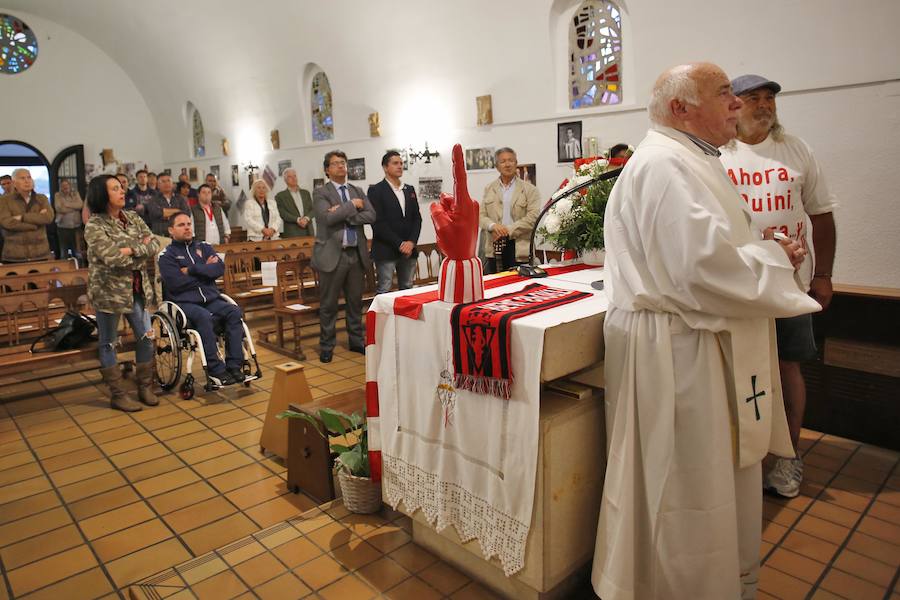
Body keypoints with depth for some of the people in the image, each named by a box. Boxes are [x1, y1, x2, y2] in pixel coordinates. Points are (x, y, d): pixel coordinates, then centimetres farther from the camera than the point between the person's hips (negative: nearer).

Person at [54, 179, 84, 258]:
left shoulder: (75, 193, 9)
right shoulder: (58, 195, 4)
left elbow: (80, 205, -7)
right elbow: (59, 208, -11)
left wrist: (67, 204, -10)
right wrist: (74, 207, -7)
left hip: (76, 226, 1)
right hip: (63, 227, -1)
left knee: (77, 250, 2)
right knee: (64, 251, 5)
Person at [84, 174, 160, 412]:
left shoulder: (133, 218, 7)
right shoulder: (94, 225, -11)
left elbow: (154, 245, -2)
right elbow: (112, 257, -22)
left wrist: (130, 250, -17)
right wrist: (141, 248, -9)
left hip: (137, 289, 6)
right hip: (109, 291, -6)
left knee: (146, 337, 8)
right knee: (109, 343, 6)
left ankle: (145, 388, 22)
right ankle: (118, 395, 15)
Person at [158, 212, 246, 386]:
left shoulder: (203, 247, 18)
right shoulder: (166, 255, 7)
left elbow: (220, 268, 1)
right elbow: (175, 283, -10)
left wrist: (192, 270, -7)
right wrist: (204, 270, -1)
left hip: (211, 299, 4)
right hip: (184, 302, -4)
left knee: (234, 311, -24)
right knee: (204, 316, -35)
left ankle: (234, 366, -24)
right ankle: (216, 370, -29)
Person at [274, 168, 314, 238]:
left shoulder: (305, 193, 19)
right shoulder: (280, 196, 7)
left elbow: (312, 209, 11)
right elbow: (282, 213, -4)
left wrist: (306, 218, -10)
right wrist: (297, 220, -17)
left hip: (308, 231, 3)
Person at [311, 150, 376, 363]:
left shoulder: (358, 191, 13)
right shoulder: (320, 193, 0)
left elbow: (371, 216, -2)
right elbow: (327, 217, -18)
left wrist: (344, 215, -12)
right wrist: (352, 205, -11)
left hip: (357, 254, 4)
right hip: (332, 255, -4)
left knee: (356, 302, 13)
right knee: (328, 305, 3)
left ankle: (357, 341, 26)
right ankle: (326, 346, 15)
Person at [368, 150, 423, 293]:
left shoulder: (410, 189, 16)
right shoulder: (376, 190, -3)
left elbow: (417, 218, 10)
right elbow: (378, 222, -11)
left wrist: (411, 242, -6)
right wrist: (399, 244, -14)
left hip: (409, 249, 5)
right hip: (386, 251, -5)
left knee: (407, 290, 9)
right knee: (384, 292, -2)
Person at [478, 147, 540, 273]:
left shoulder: (529, 190, 4)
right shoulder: (489, 189, 14)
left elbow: (533, 217, -6)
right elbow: (481, 215, 8)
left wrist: (508, 230, -14)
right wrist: (493, 226, -14)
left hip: (519, 248, -2)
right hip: (494, 247, 3)